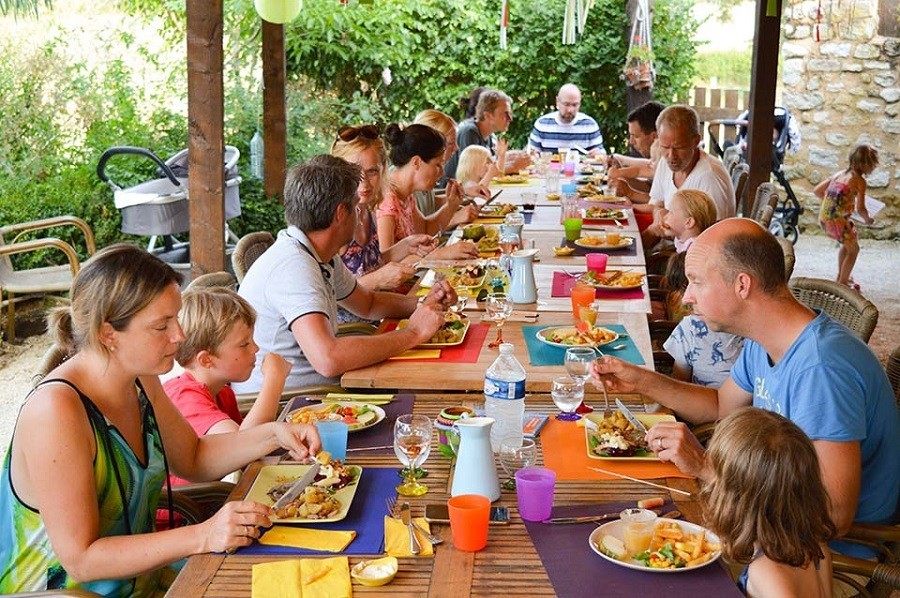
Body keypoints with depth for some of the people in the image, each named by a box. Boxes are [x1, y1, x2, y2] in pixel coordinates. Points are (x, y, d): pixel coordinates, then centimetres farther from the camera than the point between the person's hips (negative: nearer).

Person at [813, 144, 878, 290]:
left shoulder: (839, 174, 13)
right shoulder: (859, 181, -8)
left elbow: (817, 191, 17)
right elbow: (860, 208, -12)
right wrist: (867, 219, 7)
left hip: (823, 218, 8)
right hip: (838, 221, -8)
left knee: (847, 244, 31)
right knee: (853, 249, 15)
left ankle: (841, 276, 42)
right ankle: (843, 282, 20)